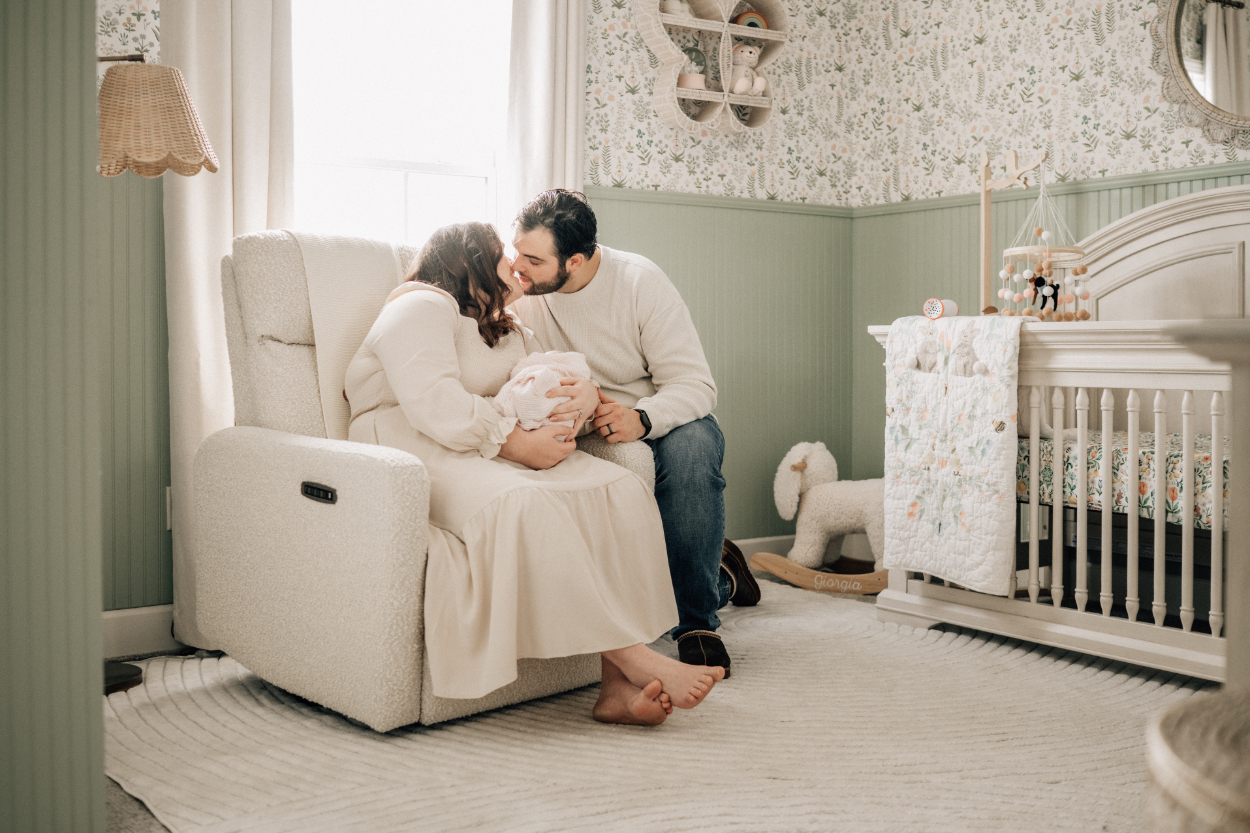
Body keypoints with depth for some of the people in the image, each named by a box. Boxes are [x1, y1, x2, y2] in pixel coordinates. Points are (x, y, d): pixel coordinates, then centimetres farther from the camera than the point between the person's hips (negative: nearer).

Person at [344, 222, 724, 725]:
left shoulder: (510, 334, 27)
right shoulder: (422, 308, -2)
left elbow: (553, 389, 16)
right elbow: (432, 403, -18)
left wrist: (586, 395, -9)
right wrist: (517, 443, -23)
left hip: (501, 453, 8)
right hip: (422, 456, -8)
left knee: (621, 490, -17)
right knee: (522, 504, -38)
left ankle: (620, 684, -28)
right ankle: (633, 657, -33)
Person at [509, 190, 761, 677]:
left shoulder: (639, 281, -15)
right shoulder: (514, 290, -8)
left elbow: (695, 385, -18)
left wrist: (642, 418, -40)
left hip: (661, 422, -2)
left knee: (692, 444, -39)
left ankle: (697, 619, -24)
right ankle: (718, 575, 5)